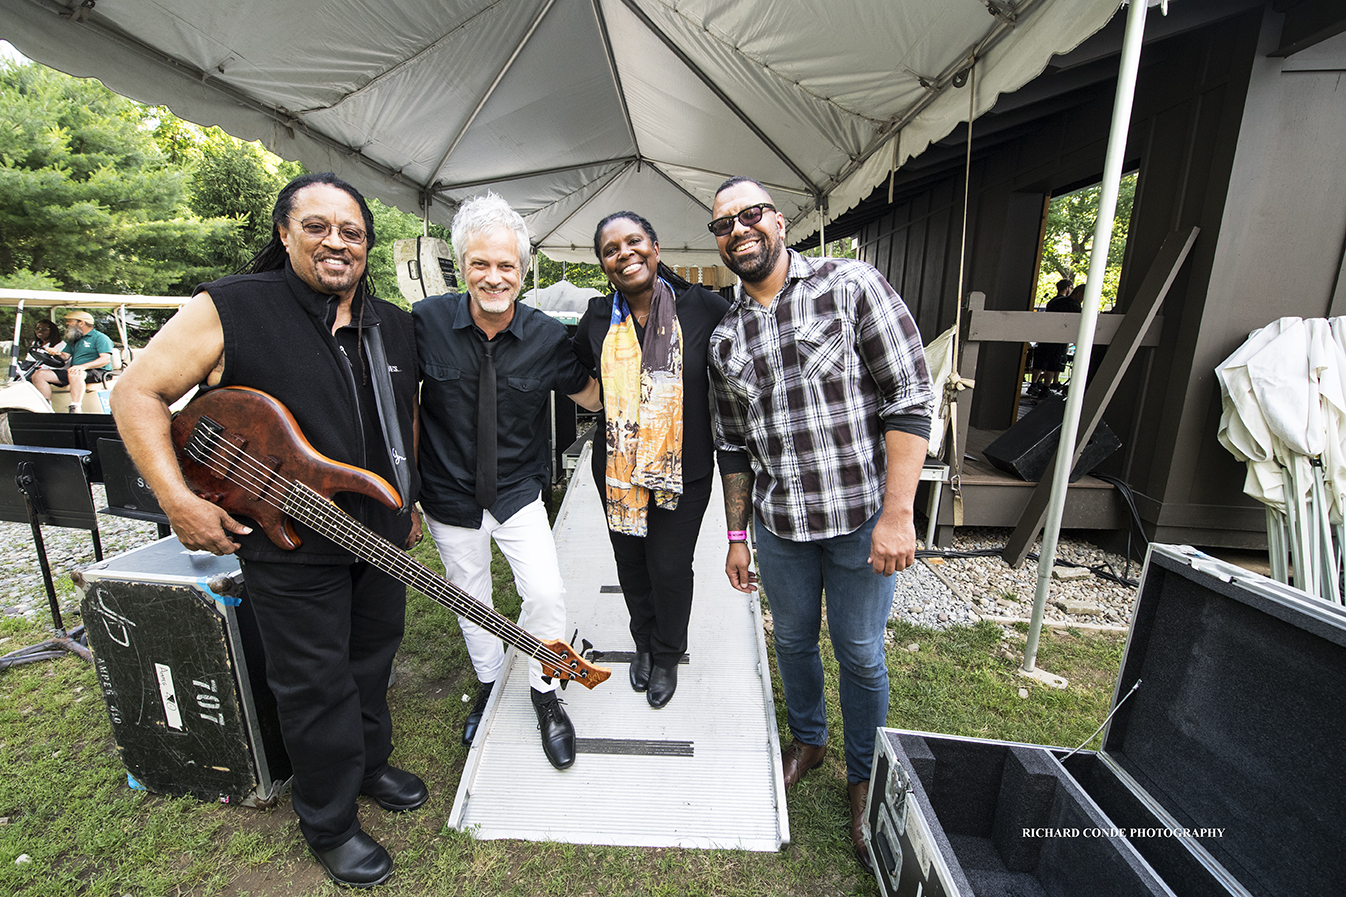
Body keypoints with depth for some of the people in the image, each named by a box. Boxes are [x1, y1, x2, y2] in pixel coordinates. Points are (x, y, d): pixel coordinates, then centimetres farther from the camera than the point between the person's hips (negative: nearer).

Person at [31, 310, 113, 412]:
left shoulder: (100, 337, -2)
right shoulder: (74, 339, 25)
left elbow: (106, 359, -15)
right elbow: (65, 356, 19)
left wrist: (83, 366, -27)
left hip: (96, 372, -9)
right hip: (72, 371, 9)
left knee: (75, 374, -40)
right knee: (39, 375, -4)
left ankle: (74, 410, -46)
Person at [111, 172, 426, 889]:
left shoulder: (394, 326, 6)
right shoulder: (230, 310, -10)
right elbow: (137, 393, -6)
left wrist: (410, 504, 16)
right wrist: (177, 499, -16)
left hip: (382, 538, 5)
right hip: (291, 546, -5)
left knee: (373, 658, 21)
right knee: (317, 687, 8)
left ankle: (370, 763, 47)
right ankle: (330, 824, 32)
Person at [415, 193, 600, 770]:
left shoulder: (548, 337, -12)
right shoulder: (427, 321, -12)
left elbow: (594, 396, 1)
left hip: (518, 493, -1)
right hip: (449, 497, 1)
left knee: (546, 593, -8)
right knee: (470, 599, 17)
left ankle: (545, 694, 20)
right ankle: (488, 685, 45)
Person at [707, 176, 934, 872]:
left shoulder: (851, 285, -8)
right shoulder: (724, 337, 6)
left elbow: (910, 397, -12)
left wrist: (898, 512, -17)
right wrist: (737, 535, 11)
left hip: (860, 517, -3)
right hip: (777, 526, 4)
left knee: (860, 655, 12)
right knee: (792, 641, 20)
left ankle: (864, 777, 39)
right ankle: (808, 739, 49)